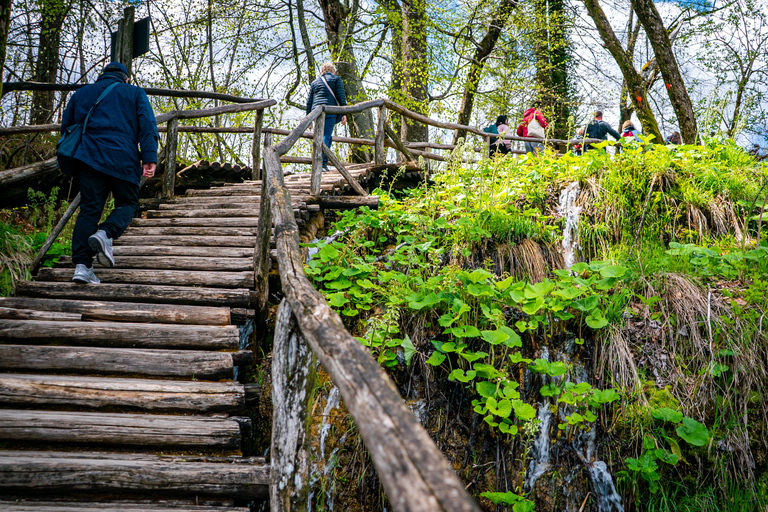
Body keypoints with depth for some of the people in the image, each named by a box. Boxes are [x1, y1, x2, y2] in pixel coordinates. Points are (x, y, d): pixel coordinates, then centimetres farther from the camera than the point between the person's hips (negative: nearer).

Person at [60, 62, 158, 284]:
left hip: (88, 156, 3)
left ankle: (82, 265, -8)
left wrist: (74, 157, 34)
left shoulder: (81, 93, 23)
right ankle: (105, 233, -19)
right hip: (122, 159, -3)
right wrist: (150, 158, -9)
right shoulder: (135, 93, 14)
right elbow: (148, 126, -1)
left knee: (89, 209, 2)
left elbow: (66, 127, 24)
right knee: (127, 204, 11)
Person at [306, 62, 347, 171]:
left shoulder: (315, 82, 23)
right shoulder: (336, 79, 12)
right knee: (326, 137, -10)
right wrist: (344, 113, -2)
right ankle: (323, 163, -20)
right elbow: (341, 97, 0)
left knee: (326, 136, 15)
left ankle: (323, 164, 7)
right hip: (330, 110, -4)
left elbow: (309, 101, 19)